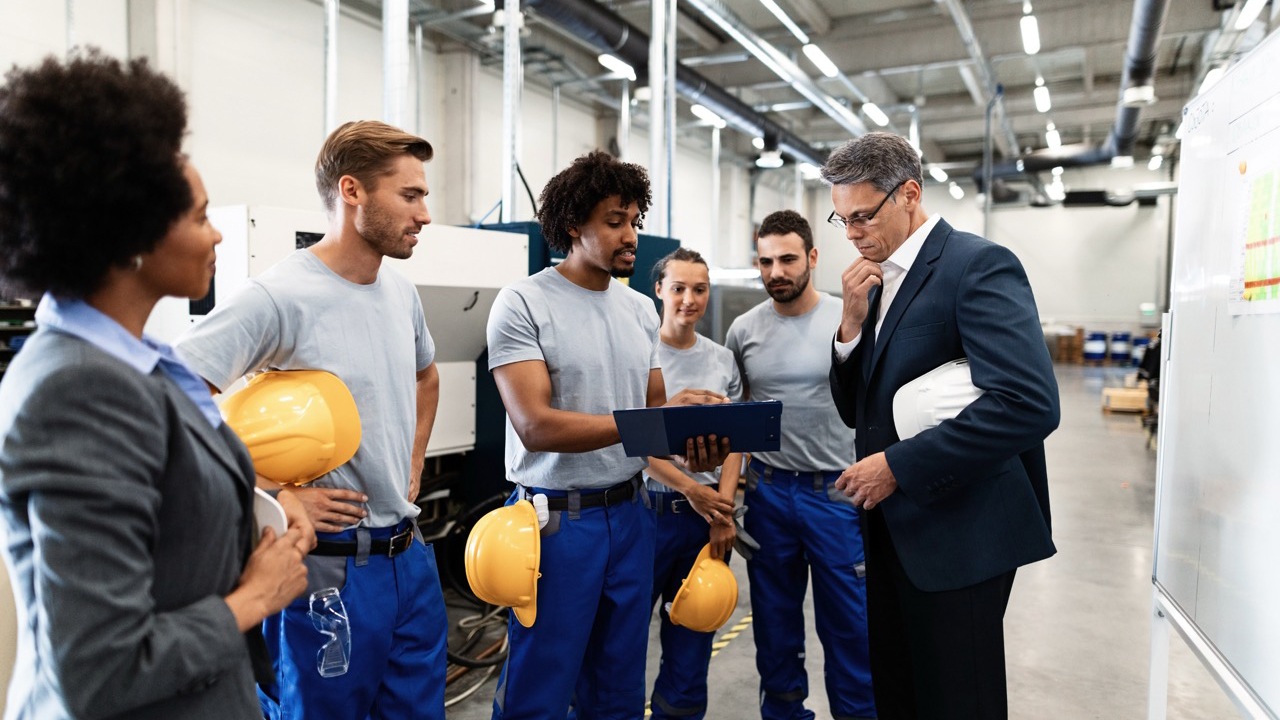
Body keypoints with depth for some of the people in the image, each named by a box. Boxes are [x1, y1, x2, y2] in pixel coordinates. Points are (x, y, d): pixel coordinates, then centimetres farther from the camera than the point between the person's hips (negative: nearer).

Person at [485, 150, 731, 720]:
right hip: (557, 519, -6)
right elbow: (535, 426, -20)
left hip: (628, 512, 6)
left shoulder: (641, 310, 9)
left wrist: (690, 453, -10)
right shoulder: (524, 303, -11)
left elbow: (654, 406, 13)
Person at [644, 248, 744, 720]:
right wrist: (691, 489, -13)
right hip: (648, 508, -4)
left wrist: (724, 509, -6)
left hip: (708, 512, 4)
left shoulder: (723, 361, 8)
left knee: (691, 642, 13)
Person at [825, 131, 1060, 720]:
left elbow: (1030, 404, -26)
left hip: (959, 536, -8)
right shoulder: (878, 281, 11)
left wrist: (898, 466, -21)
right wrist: (852, 322, -4)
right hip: (894, 532, 8)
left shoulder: (979, 265, -13)